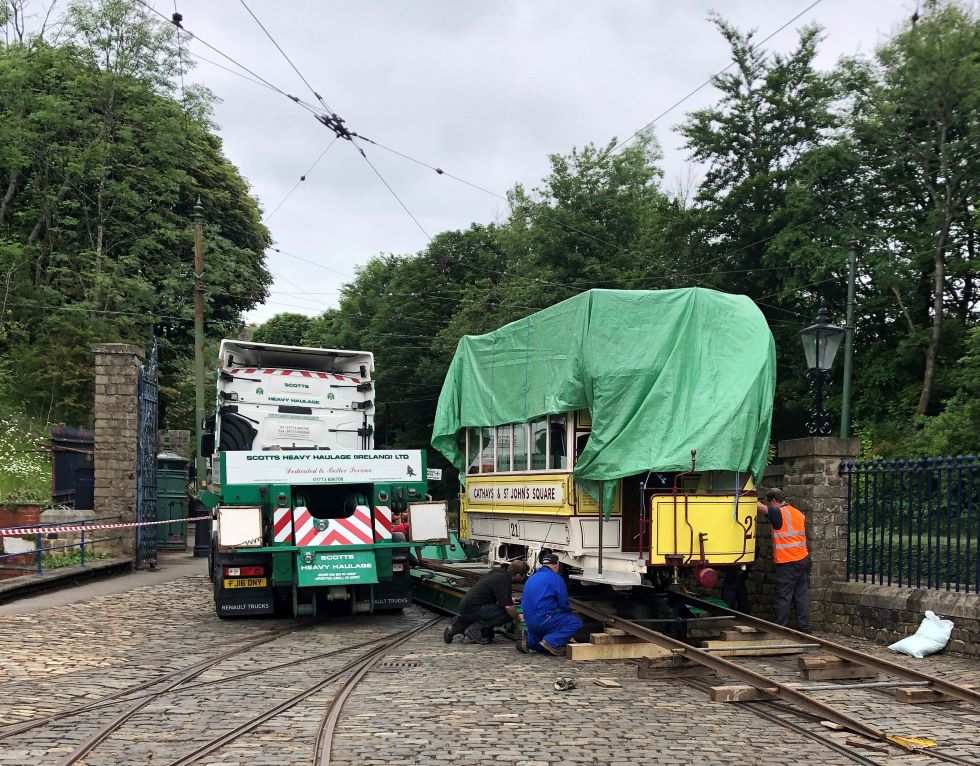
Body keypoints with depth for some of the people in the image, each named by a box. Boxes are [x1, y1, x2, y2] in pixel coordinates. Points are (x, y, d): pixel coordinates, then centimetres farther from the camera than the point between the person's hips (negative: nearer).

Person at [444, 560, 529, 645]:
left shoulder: (499, 572, 11)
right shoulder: (503, 580, -16)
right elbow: (508, 607, -21)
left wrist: (509, 599, 37)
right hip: (472, 609, -9)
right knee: (508, 613, -14)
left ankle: (461, 625, 15)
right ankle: (476, 629, -10)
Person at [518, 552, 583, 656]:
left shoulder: (531, 578, 19)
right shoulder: (555, 578, -5)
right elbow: (563, 603, -7)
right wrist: (570, 612, 17)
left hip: (529, 622, 9)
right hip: (542, 619, -9)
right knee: (576, 622, -6)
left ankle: (529, 639, 5)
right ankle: (551, 641, -19)